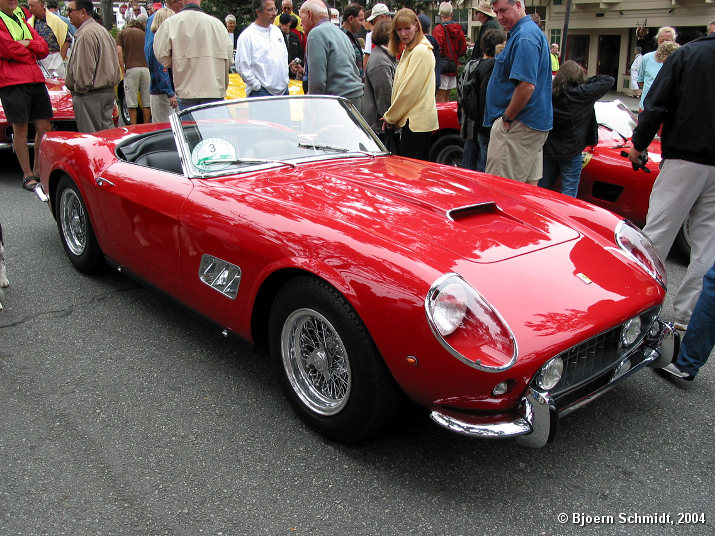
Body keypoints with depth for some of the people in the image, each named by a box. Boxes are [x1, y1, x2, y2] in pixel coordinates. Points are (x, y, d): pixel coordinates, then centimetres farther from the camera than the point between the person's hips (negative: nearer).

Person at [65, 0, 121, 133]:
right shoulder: (102, 30, 17)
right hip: (108, 91, 10)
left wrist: (79, 87, -7)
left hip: (91, 96, -10)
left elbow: (84, 68, -19)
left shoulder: (85, 34, -16)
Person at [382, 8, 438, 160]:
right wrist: (391, 116, 12)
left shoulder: (421, 52, -13)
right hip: (412, 120, 10)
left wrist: (390, 117, -6)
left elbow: (410, 91, -15)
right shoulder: (409, 51, 19)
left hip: (416, 121, -10)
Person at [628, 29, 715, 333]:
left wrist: (639, 144, 6)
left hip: (685, 160, -2)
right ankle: (688, 316, 13)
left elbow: (656, 105, -5)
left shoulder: (689, 53, -1)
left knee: (657, 234, 4)